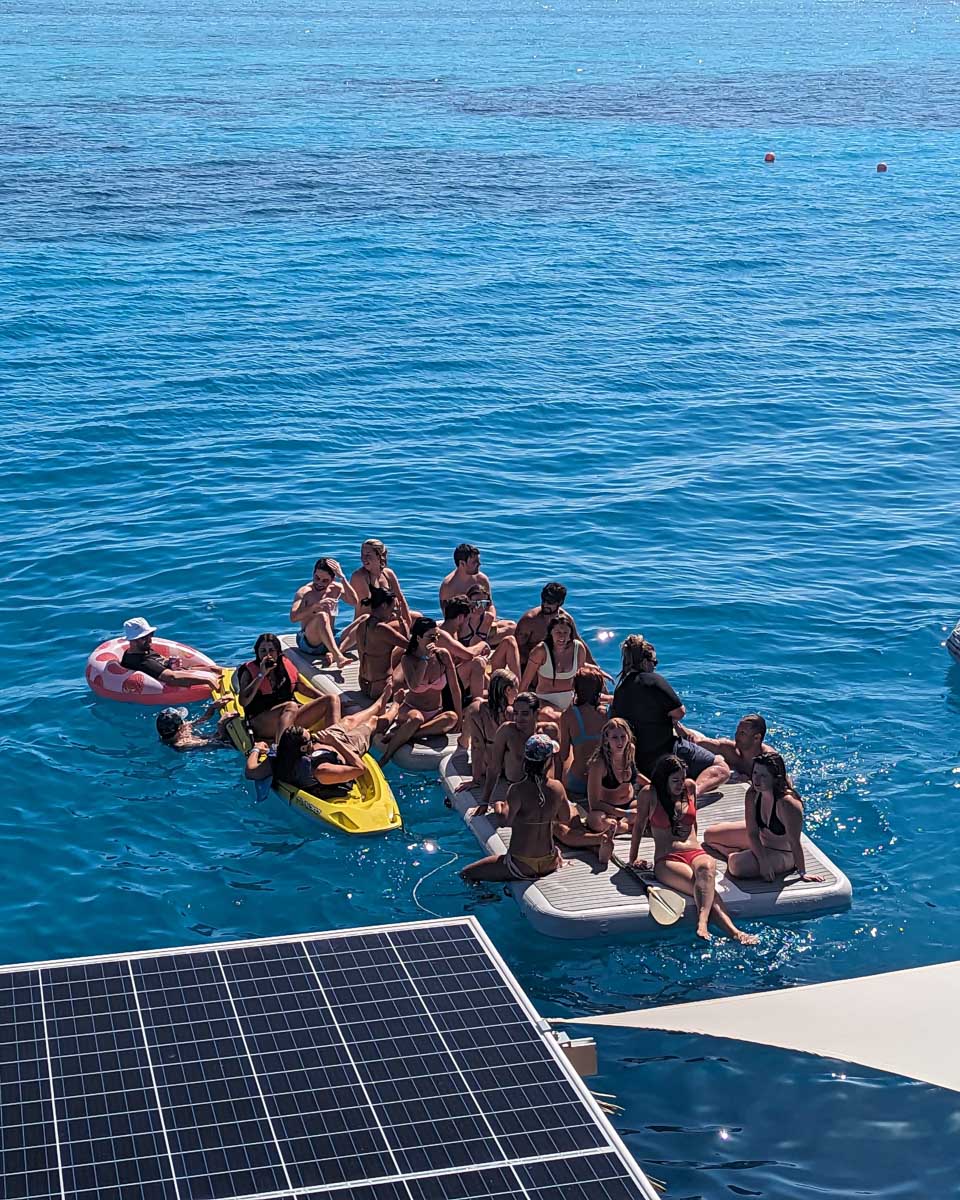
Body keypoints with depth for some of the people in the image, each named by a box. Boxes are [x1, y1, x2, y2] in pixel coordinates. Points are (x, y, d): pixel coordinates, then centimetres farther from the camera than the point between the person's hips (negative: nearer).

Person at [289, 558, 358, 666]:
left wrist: (342, 577, -16)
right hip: (308, 642, -4)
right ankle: (338, 656, -47)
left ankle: (334, 653, -33)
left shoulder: (336, 589, 7)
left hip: (331, 640, 4)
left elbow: (354, 602, -13)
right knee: (322, 616, -35)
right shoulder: (305, 592, -5)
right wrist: (315, 605, -32)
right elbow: (293, 617, -20)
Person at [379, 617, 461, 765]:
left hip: (436, 714, 3)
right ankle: (385, 757, -29)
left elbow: (455, 688, -2)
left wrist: (459, 718, -5)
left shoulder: (443, 655, -6)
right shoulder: (408, 659, -11)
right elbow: (414, 685, -29)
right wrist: (425, 658, -26)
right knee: (416, 718, -39)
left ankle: (397, 735, -31)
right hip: (411, 710, -3)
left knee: (451, 718, -32)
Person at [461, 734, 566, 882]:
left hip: (522, 866, -6)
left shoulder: (517, 790, -19)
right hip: (550, 864, 6)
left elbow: (508, 821, -14)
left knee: (467, 874, 5)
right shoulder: (557, 788, -5)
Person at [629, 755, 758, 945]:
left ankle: (702, 923, -61)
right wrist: (633, 859, 17)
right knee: (706, 889, -34)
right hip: (666, 860, -3)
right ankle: (734, 933, -55)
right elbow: (639, 826, 14)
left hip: (696, 853, 3)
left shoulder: (689, 787, 16)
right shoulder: (649, 794, 4)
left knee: (706, 868, -39)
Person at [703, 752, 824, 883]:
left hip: (783, 855, -7)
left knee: (736, 865, -30)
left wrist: (802, 873, -23)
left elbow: (794, 842, -30)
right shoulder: (752, 795, -16)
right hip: (759, 841, 7)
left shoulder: (787, 803, -36)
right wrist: (763, 861, -28)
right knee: (710, 835, 11)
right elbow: (752, 833, -16)